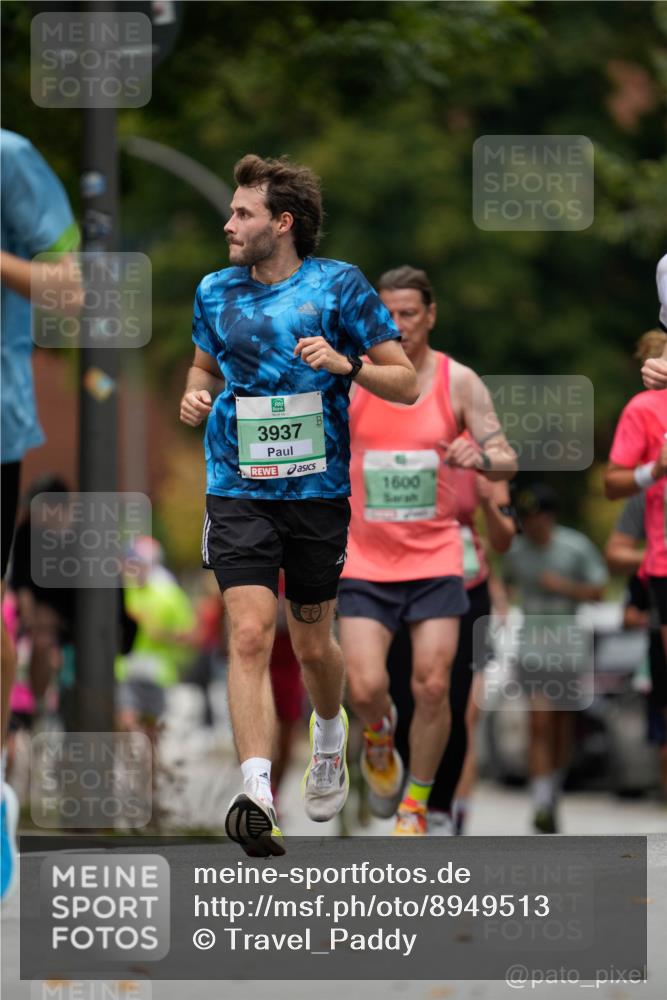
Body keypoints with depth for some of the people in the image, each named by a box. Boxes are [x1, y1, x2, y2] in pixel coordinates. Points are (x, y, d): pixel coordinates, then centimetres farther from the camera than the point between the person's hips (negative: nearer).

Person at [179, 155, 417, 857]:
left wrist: (346, 364, -21)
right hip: (239, 490, 1)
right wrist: (196, 394, 2)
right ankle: (256, 794, -25)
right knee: (249, 634, -16)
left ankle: (329, 731, 46)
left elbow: (407, 384, -3)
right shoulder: (216, 291, 6)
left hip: (318, 491, -1)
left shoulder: (340, 286, -5)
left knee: (312, 644, 12)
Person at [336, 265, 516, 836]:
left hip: (434, 558, 0)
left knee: (432, 687, -7)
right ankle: (379, 732, 24)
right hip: (365, 559, 0)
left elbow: (507, 462, -3)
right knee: (365, 688, -13)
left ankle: (415, 806, 13)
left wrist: (481, 458, -25)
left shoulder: (459, 382, -2)